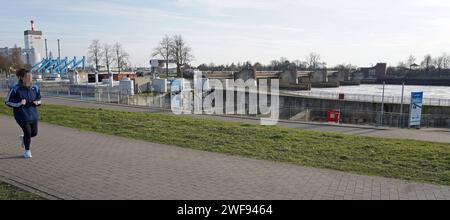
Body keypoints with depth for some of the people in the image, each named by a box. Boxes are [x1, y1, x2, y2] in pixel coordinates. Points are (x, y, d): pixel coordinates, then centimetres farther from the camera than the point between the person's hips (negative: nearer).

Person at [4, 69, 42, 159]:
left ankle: (23, 138, 45)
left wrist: (37, 102, -9)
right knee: (28, 132, -7)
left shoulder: (35, 88, -2)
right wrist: (19, 104, -21)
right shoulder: (15, 89, -14)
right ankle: (27, 151, 17)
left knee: (34, 132, 8)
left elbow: (39, 99, 14)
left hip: (33, 114, 5)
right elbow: (7, 102, -6)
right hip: (22, 115, -5)